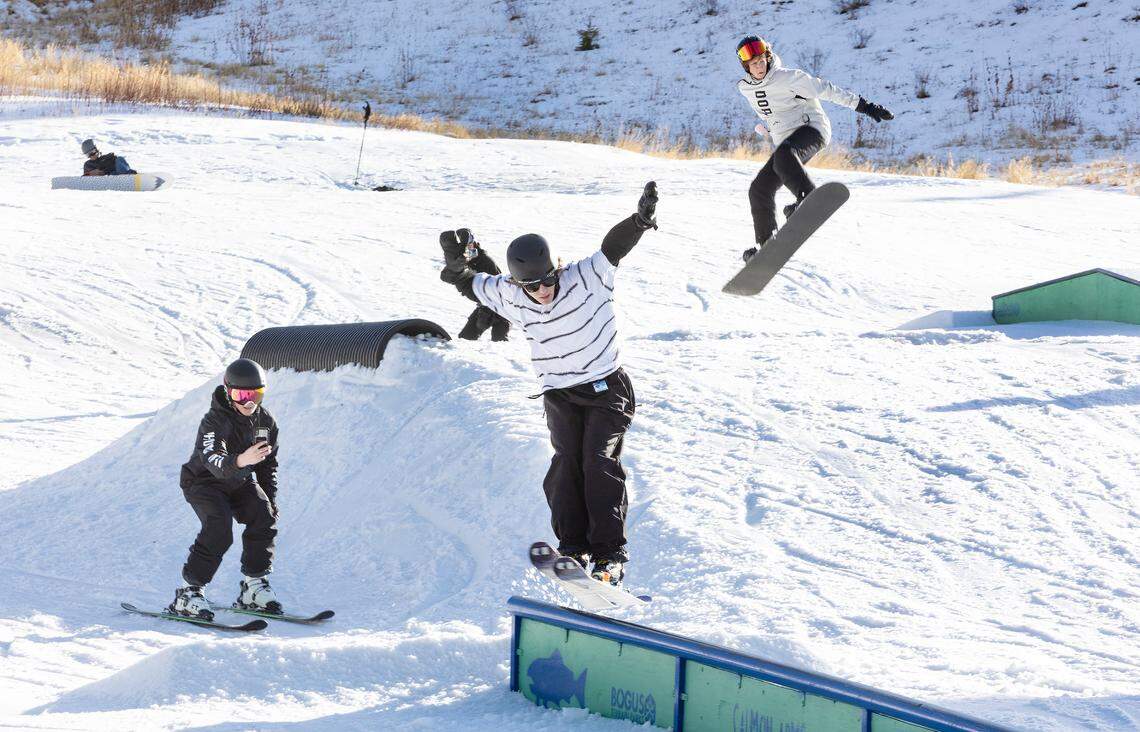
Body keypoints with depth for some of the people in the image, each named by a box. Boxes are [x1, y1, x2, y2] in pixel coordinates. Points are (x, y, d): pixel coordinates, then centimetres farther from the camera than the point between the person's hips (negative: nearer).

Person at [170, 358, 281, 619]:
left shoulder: (265, 421, -5)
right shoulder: (215, 421, -27)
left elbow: (268, 464, 9)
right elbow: (213, 460, -44)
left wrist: (270, 499, 1)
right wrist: (239, 461, -64)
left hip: (239, 482, 6)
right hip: (203, 481, -6)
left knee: (264, 516, -18)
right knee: (219, 529, -28)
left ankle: (254, 584, -6)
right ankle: (188, 592, -22)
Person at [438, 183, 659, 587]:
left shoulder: (587, 277, -16)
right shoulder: (511, 296, -4)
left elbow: (615, 245, -28)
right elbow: (471, 284, 13)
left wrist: (641, 219, -46)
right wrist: (455, 260, -5)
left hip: (607, 388, -3)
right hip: (560, 395, 3)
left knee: (599, 461, -15)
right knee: (567, 461, -14)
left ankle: (609, 553, -17)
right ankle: (573, 546, -14)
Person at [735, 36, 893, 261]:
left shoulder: (787, 78, -12)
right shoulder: (745, 88, 6)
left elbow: (826, 90, -11)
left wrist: (864, 106, -12)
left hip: (811, 129, -7)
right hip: (784, 143, 7)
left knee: (783, 156, -39)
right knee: (759, 190, -2)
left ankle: (807, 198, -55)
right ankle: (766, 244, 11)